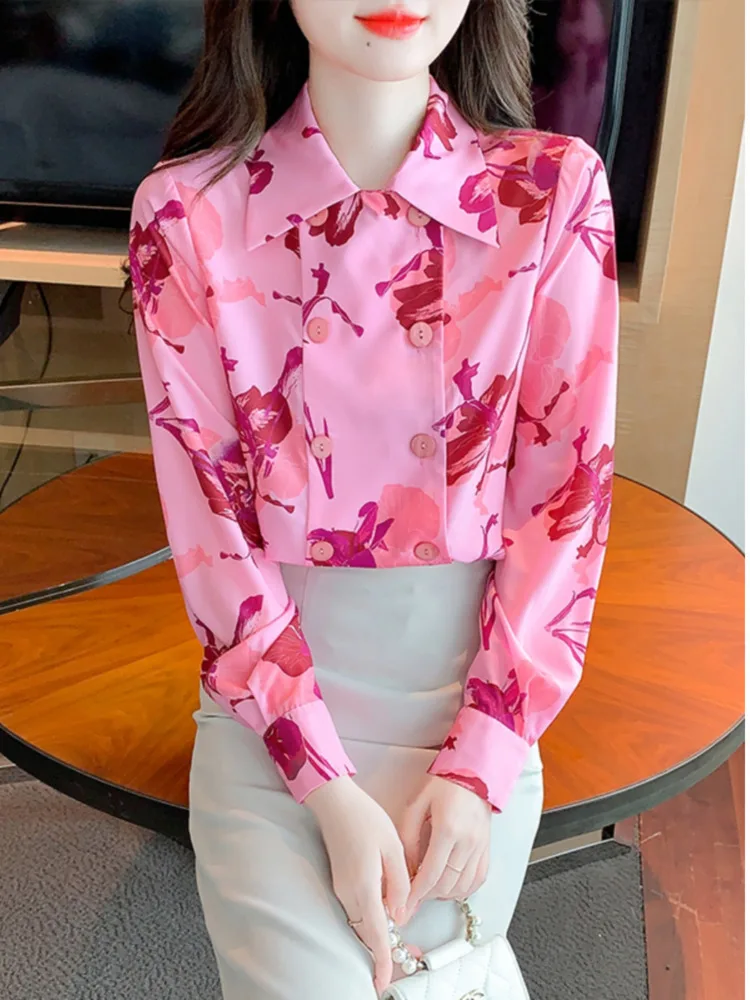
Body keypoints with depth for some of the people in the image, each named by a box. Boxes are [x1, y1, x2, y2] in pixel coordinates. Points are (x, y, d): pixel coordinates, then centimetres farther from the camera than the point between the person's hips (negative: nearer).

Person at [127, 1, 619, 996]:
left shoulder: (556, 188, -7)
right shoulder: (185, 210, -8)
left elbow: (567, 493, -6)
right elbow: (211, 522, -8)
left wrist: (479, 766, -11)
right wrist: (334, 792, -14)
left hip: (480, 680, 1)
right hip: (271, 685, 0)